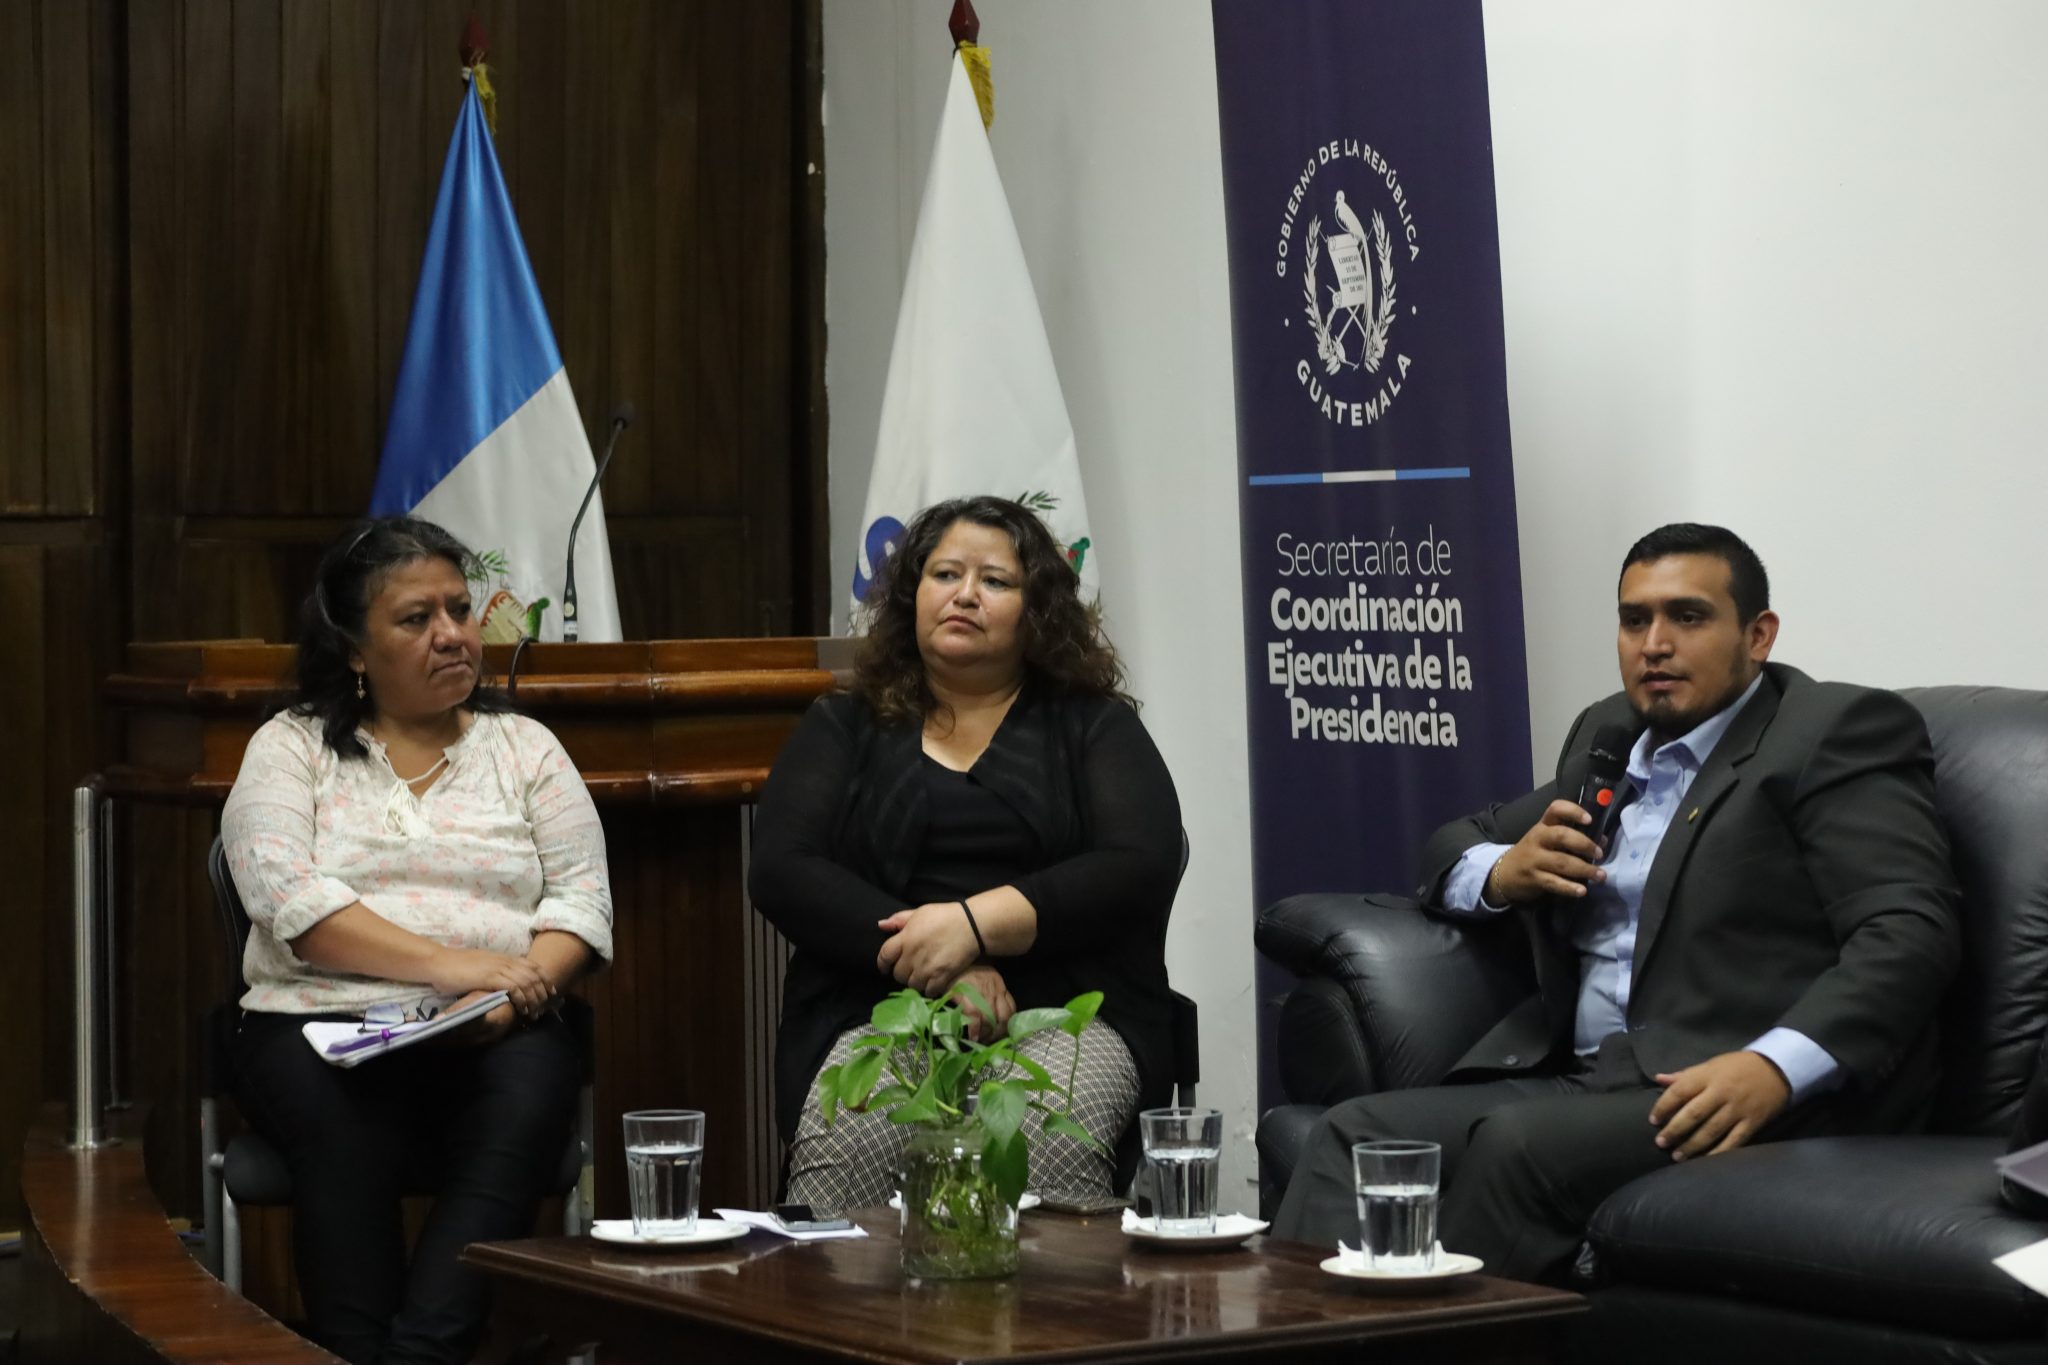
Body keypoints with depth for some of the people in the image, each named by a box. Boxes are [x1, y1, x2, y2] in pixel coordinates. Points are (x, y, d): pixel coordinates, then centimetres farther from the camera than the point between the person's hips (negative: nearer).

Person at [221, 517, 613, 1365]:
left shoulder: (525, 748, 17)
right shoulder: (292, 748, 11)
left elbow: (582, 899, 8)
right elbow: (286, 896, -6)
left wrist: (512, 994, -14)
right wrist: (447, 964, -16)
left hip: (496, 1037, 1)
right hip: (322, 1024, -1)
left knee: (532, 1086, -34)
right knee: (338, 1111, -36)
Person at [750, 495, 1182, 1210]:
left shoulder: (1092, 727, 16)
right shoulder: (843, 727, 19)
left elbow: (1140, 868, 0)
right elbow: (781, 870, 4)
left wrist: (975, 924, -14)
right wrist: (941, 972, -10)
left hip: (1064, 1012, -1)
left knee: (1045, 1148, -35)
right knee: (846, 1146, -33)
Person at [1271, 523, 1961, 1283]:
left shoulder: (1840, 732, 1)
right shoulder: (1609, 735, 24)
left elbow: (1908, 933, -12)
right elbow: (1454, 847, 31)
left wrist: (1775, 1068, -28)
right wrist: (1503, 872, 4)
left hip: (1765, 1093, -7)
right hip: (1581, 1078, 7)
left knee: (1519, 1141, -32)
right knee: (1354, 1136, -14)